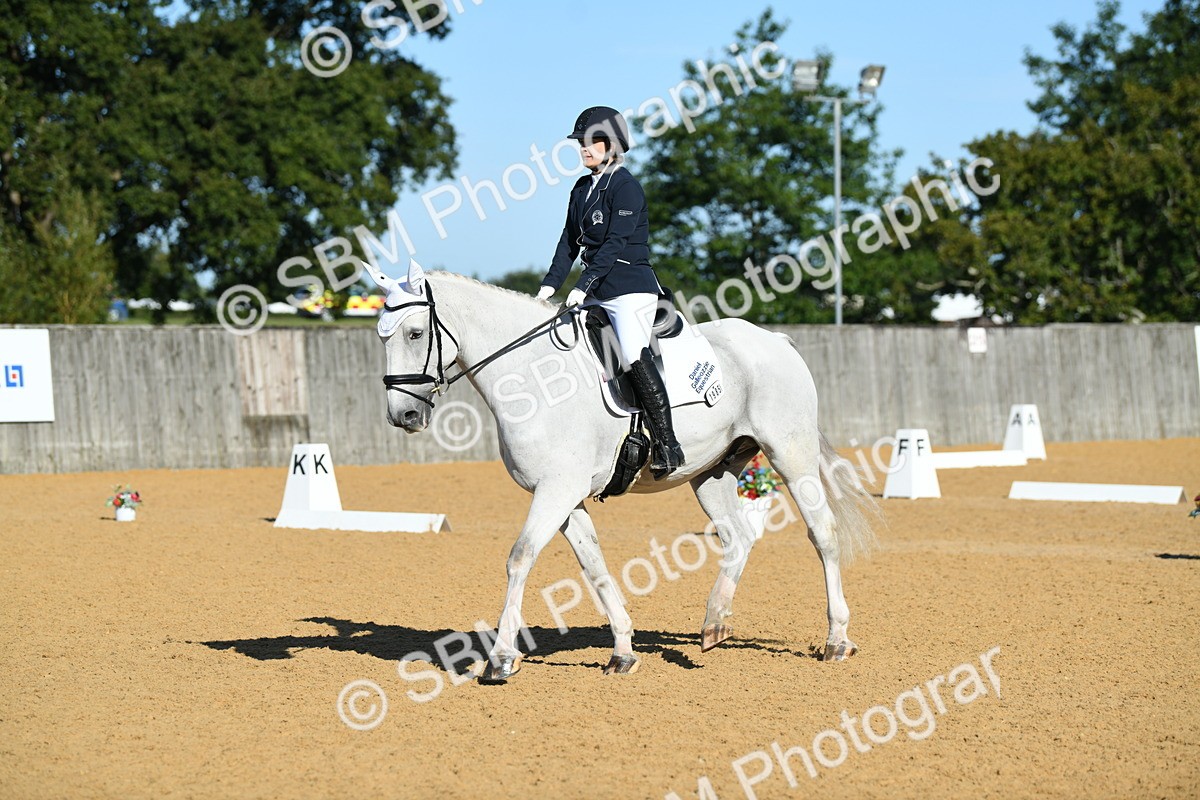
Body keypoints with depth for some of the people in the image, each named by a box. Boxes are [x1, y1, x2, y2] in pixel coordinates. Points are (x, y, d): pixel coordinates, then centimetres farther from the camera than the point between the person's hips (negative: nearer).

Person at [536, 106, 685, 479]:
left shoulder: (625, 186, -10)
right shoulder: (583, 188, 14)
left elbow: (615, 244, -17)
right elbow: (570, 241, 12)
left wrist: (583, 286, -22)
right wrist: (550, 284, 1)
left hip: (631, 287, -9)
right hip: (596, 293, 9)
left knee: (633, 354, -24)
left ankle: (666, 444, -22)